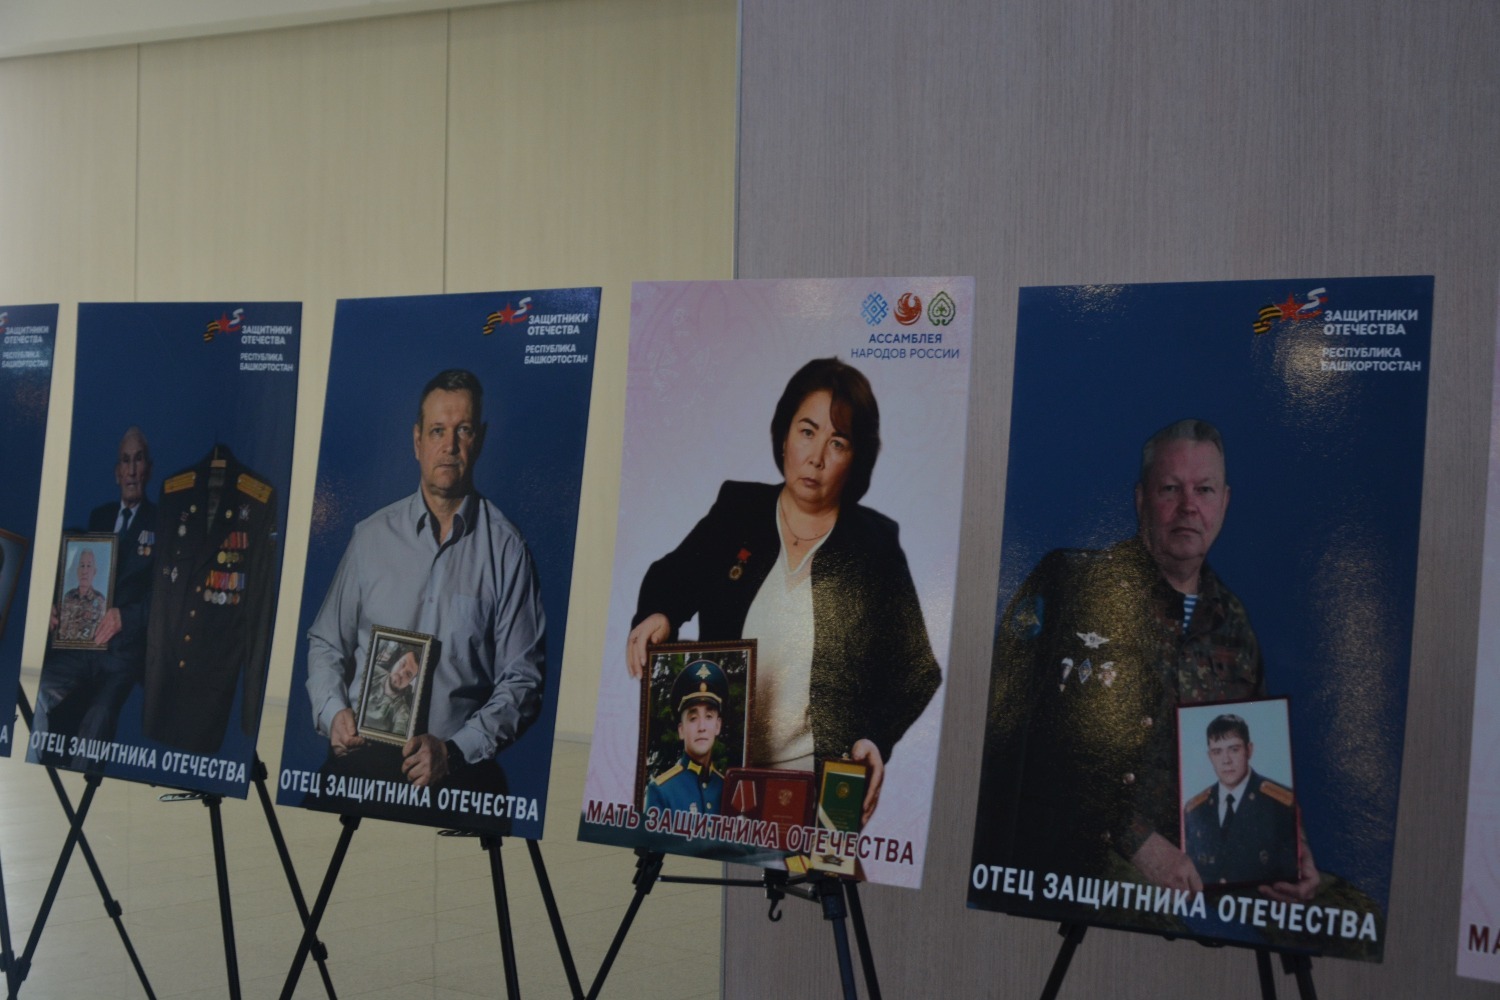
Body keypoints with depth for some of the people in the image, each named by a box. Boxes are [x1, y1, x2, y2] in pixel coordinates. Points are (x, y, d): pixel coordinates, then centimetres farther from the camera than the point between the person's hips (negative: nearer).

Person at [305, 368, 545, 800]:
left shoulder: (506, 549, 3)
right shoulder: (371, 536, 12)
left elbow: (521, 680, 1)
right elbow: (326, 643, 20)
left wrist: (455, 751, -11)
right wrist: (333, 712, 1)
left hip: (458, 770, -2)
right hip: (360, 760, 2)